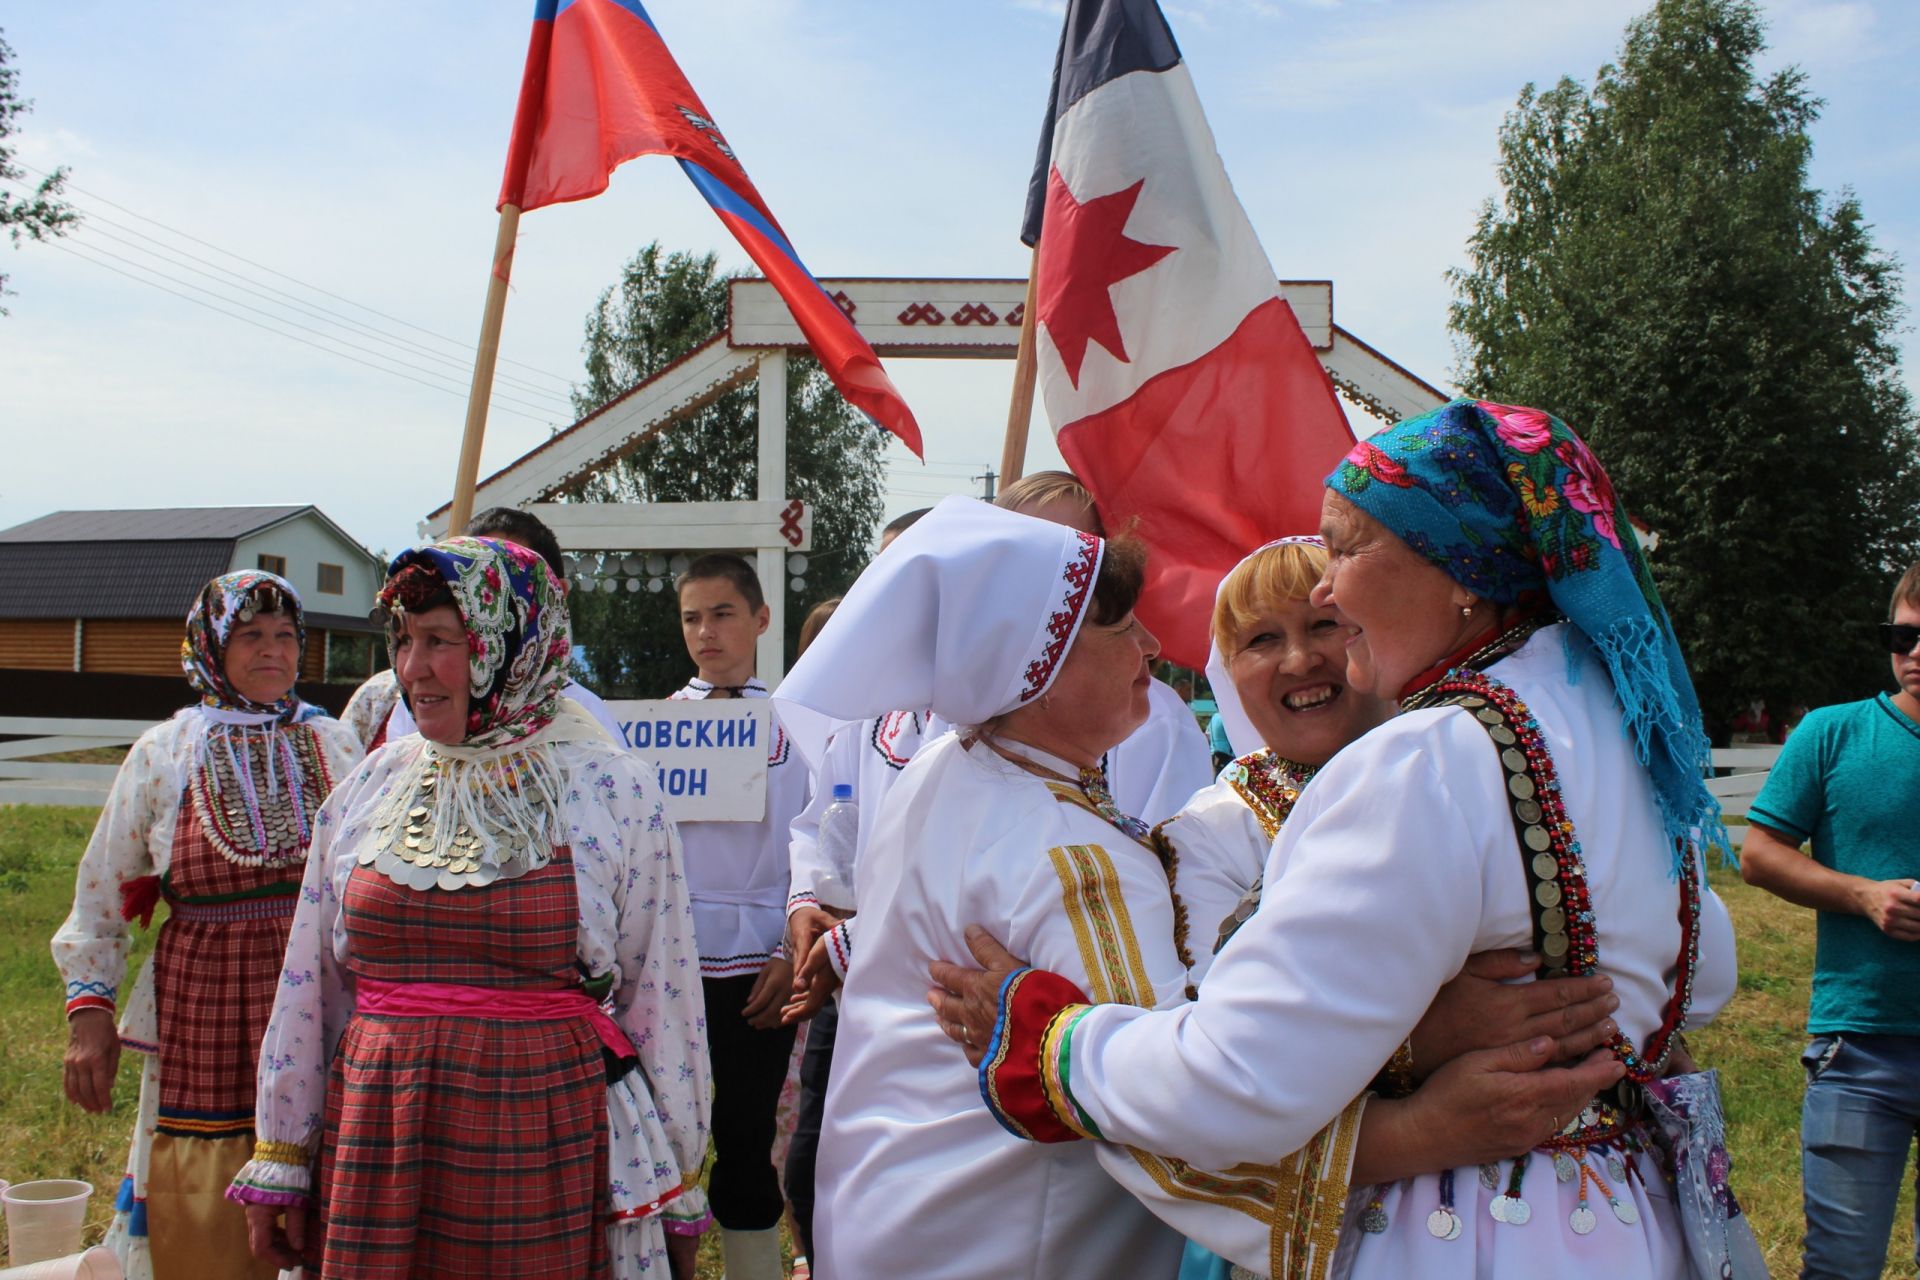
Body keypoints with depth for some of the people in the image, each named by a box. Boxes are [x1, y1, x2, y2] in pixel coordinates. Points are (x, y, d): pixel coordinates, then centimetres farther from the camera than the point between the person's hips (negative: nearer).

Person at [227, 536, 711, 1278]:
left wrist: (675, 1196, 2)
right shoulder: (367, 792, 6)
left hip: (547, 1150, -3)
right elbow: (309, 988, 11)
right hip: (379, 1148, 3)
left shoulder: (612, 792, -4)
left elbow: (660, 998, -1)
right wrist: (279, 1165, 11)